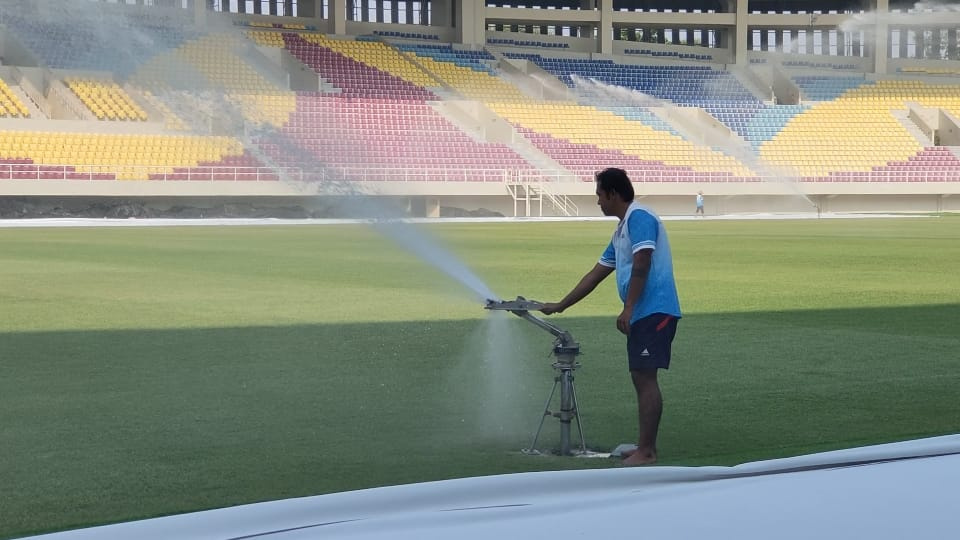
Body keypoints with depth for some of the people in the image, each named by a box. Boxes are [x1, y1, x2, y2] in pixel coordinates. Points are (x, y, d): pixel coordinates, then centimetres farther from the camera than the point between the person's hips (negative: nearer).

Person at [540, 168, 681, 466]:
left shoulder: (639, 218, -9)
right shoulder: (621, 231, 21)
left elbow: (641, 266, -20)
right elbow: (595, 275, 27)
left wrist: (628, 309, -23)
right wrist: (560, 306, 29)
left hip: (654, 311, -10)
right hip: (641, 314, 10)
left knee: (645, 377, -11)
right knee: (641, 378, 10)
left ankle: (646, 451, -12)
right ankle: (646, 447, 13)